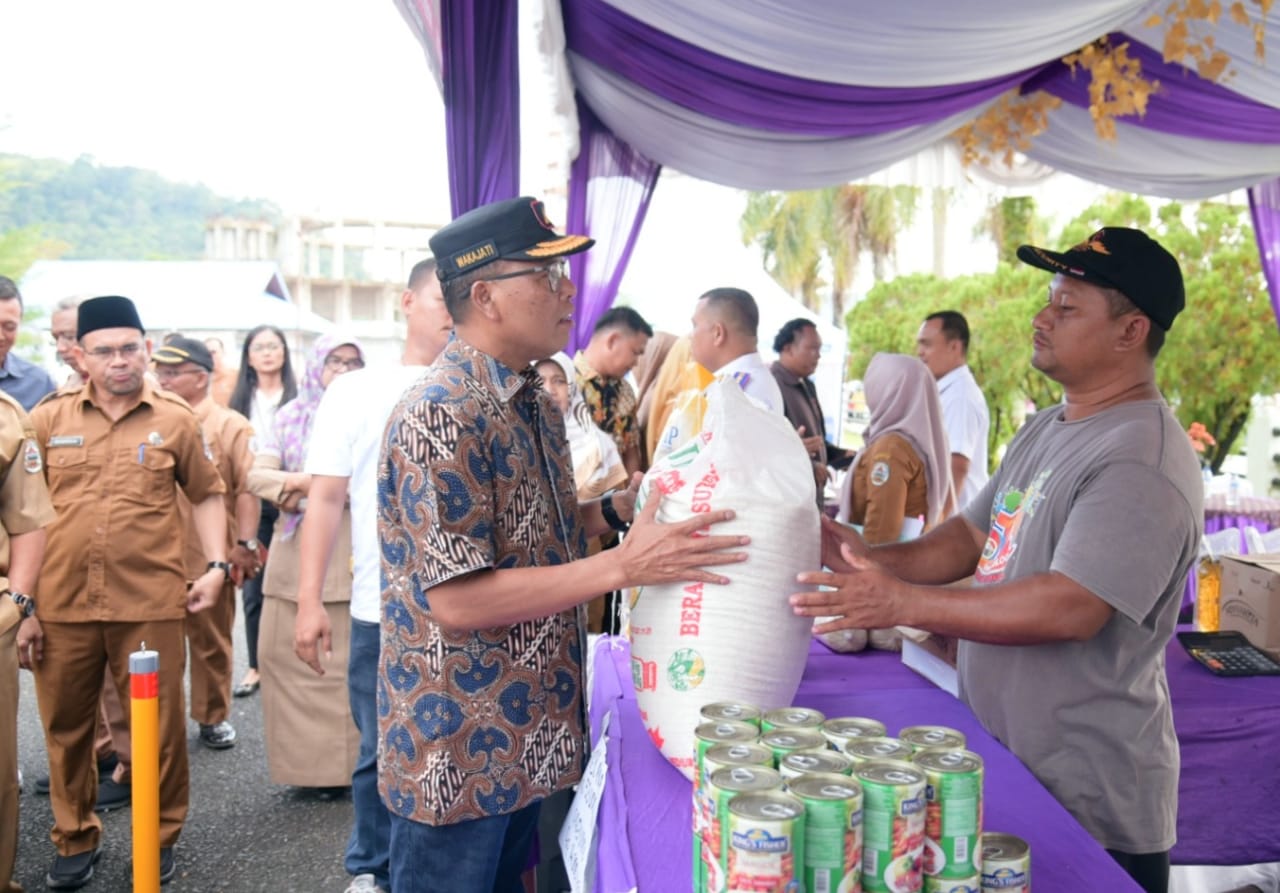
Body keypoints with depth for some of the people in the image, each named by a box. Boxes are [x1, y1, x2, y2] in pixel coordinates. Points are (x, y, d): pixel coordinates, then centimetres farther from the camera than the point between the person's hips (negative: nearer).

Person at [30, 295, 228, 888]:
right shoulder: (49, 418, 6)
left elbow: (206, 494, 12)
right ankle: (75, 840, 30)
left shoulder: (176, 420, 3)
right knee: (65, 726, 13)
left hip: (149, 602, -1)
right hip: (61, 602, 2)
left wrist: (217, 565, 1)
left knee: (158, 726, 6)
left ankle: (159, 839, 24)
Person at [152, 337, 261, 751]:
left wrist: (244, 544, -12)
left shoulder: (230, 426, -1)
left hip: (208, 558, -3)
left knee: (211, 642, 10)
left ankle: (213, 717, 25)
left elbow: (247, 488, -6)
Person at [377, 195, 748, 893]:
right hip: (459, 755, -8)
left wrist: (619, 507, -1)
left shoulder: (533, 403, 7)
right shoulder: (442, 415, -22)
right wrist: (624, 566, -28)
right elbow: (456, 600, -26)